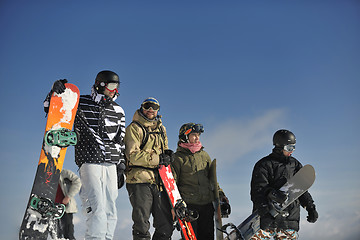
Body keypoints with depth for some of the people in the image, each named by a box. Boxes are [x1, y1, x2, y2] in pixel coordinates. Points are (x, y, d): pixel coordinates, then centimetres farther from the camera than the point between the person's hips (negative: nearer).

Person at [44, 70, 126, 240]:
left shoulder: (118, 111, 15)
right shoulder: (81, 103, 2)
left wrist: (121, 167, 15)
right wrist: (55, 91, -13)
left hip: (111, 165, 5)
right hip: (89, 162, -5)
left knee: (110, 211, 5)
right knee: (97, 210, -16)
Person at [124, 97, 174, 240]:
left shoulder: (161, 128, 22)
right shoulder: (134, 128, -1)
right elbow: (132, 155, -13)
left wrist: (167, 153, 8)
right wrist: (158, 159, -16)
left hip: (159, 181, 6)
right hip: (140, 180, -6)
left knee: (166, 225, 6)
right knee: (142, 224, -5)